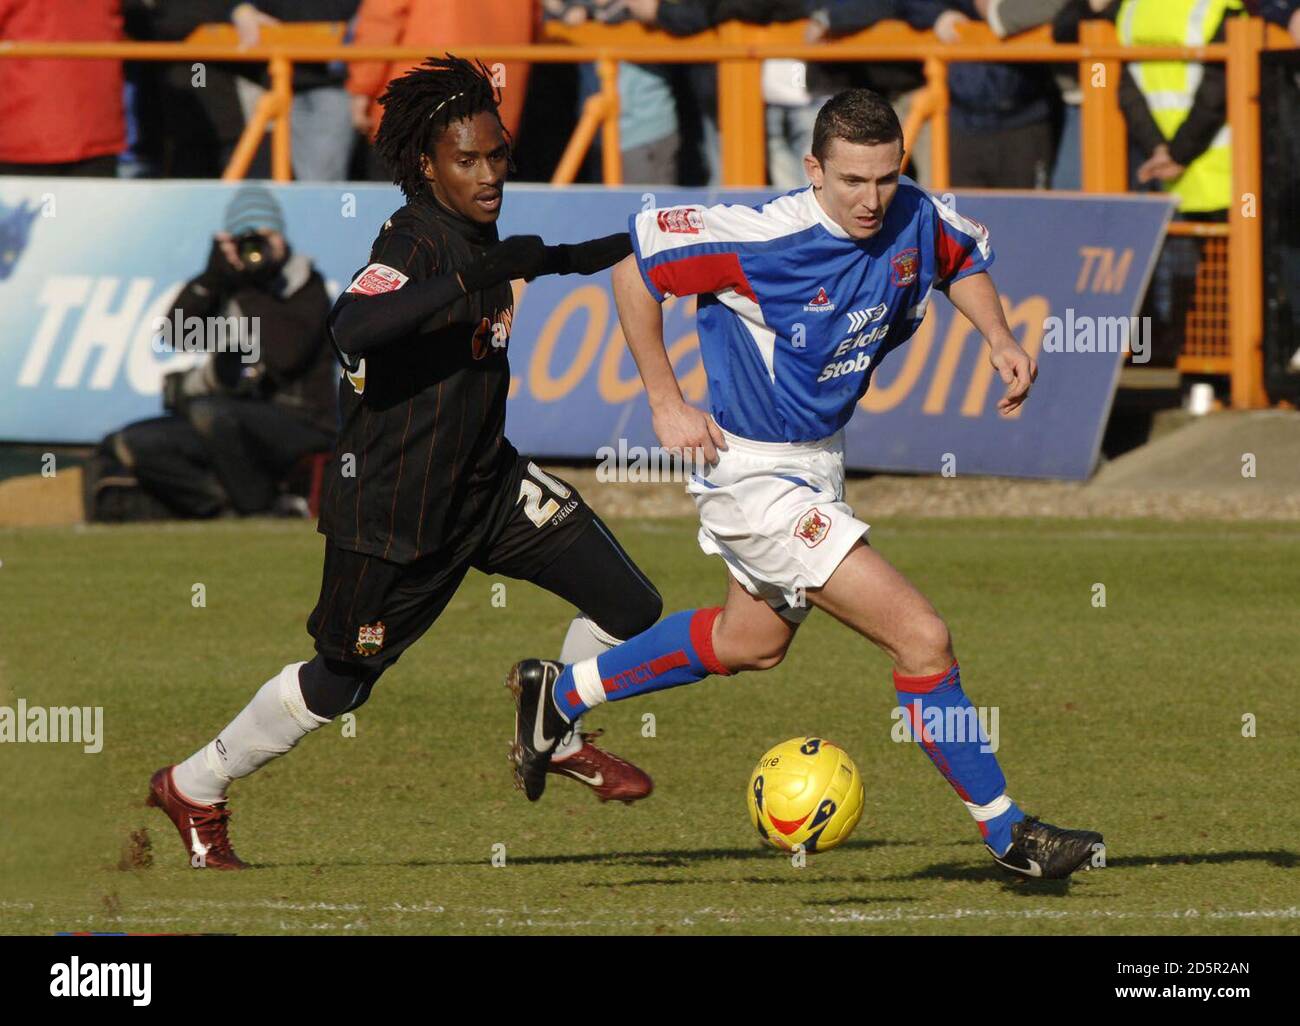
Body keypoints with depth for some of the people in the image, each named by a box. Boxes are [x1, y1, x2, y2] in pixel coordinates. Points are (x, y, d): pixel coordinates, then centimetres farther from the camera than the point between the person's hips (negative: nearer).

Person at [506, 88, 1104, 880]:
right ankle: (1006, 832, -1)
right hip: (755, 477, -9)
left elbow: (967, 256, 15)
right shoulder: (764, 238, -28)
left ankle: (560, 695, 46)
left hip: (820, 460, 9)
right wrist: (667, 404, -15)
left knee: (752, 641, 31)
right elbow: (637, 258, -16)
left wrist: (1000, 339, -3)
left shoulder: (916, 222, -9)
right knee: (922, 637, -14)